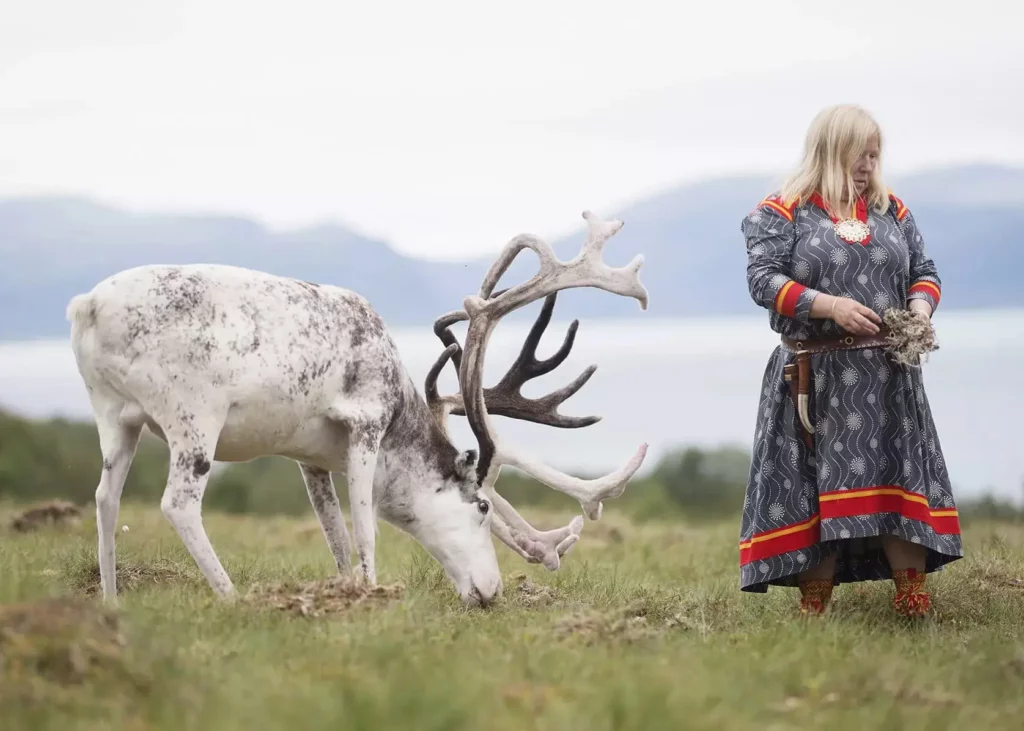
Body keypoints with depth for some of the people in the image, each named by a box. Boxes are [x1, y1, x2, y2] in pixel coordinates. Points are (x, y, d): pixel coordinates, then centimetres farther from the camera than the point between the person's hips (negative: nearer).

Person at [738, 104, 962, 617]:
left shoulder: (891, 210, 12)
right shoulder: (783, 212, -2)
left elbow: (924, 271, 15)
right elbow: (763, 279, -11)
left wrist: (920, 309, -8)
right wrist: (830, 306, -21)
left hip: (887, 377, 4)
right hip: (816, 379, -3)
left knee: (901, 480, -1)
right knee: (816, 486, -3)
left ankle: (913, 599, 1)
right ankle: (814, 600, 4)